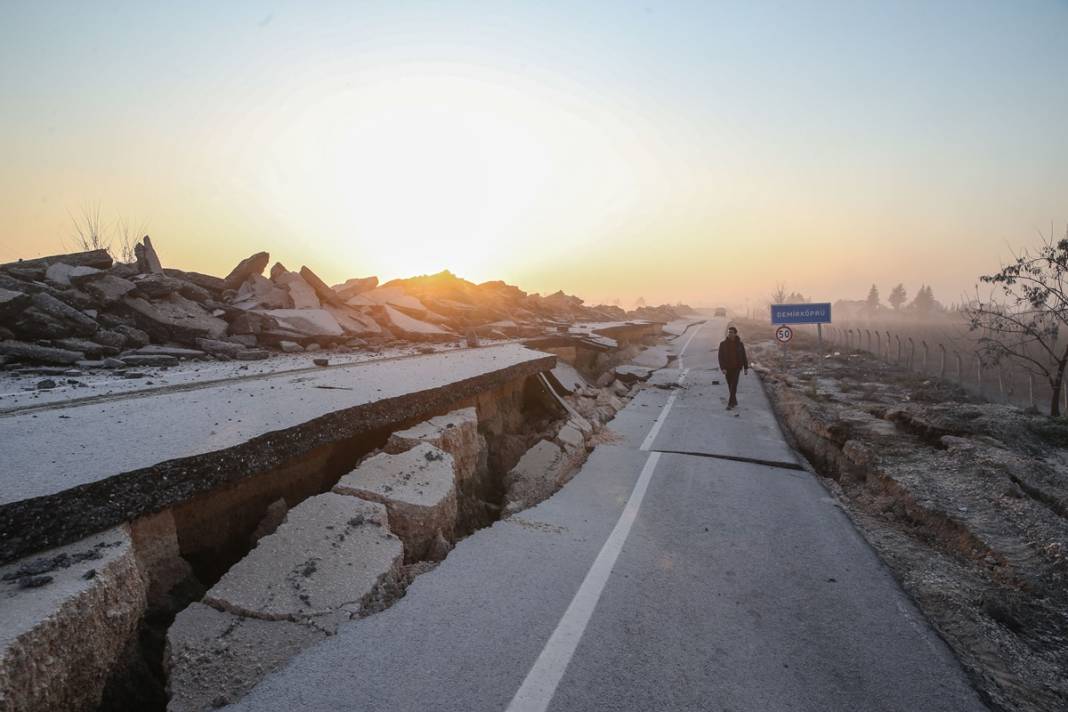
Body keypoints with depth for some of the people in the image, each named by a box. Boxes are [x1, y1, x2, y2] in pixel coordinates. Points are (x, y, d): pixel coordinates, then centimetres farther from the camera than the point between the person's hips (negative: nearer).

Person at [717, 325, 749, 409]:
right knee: (730, 386, 11)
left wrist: (746, 368, 5)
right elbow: (720, 357, -5)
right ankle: (734, 402, 26)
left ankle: (730, 403, -10)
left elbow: (744, 356, 5)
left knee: (734, 385, -10)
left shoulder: (739, 344, -1)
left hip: (736, 367, -2)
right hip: (727, 368, 2)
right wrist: (722, 368, -15)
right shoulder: (723, 344, -2)